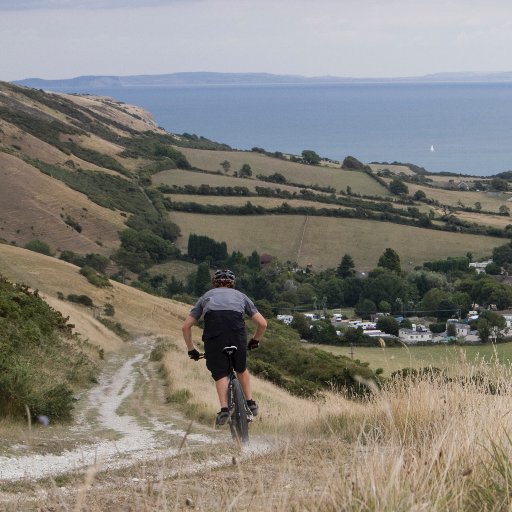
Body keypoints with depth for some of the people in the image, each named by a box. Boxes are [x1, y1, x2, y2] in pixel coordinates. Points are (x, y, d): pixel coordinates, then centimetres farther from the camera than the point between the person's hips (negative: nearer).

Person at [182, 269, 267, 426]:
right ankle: (250, 403, 20)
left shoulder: (206, 296, 35)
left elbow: (185, 326, 30)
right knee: (241, 368, 24)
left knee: (220, 373, 6)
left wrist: (191, 350, 41)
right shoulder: (240, 295, 35)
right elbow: (262, 323, 30)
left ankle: (224, 409, -10)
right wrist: (255, 340, 48)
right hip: (236, 328, 1)